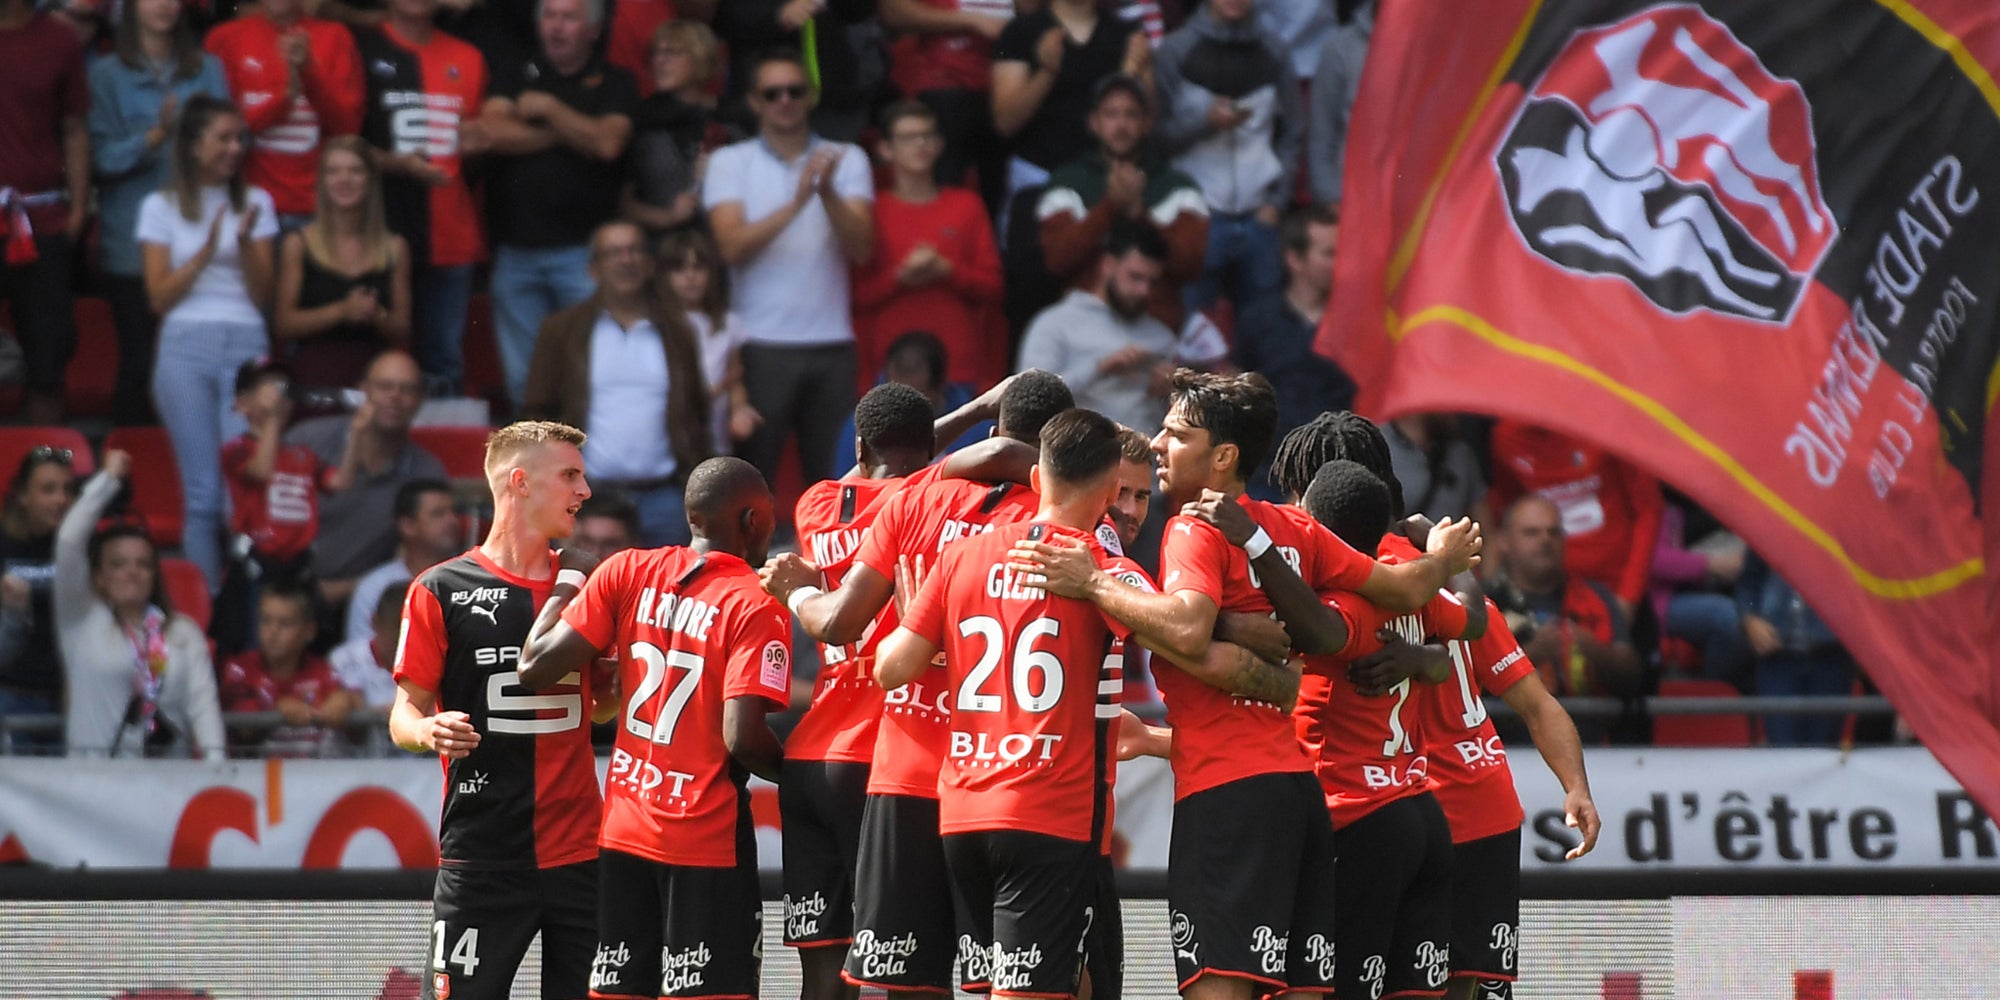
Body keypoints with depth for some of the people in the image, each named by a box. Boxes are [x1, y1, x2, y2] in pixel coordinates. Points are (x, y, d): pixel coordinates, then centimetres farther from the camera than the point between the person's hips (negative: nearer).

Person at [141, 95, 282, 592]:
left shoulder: (255, 203, 12)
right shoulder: (161, 208, 8)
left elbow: (263, 297, 9)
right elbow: (159, 297, 2)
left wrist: (246, 243, -7)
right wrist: (206, 251, -8)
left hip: (246, 345, 1)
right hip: (186, 348, -1)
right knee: (203, 490, -4)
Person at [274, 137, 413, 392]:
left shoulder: (394, 247, 13)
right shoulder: (298, 245, 7)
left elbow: (402, 331, 13)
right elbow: (284, 326, 1)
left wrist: (376, 316, -9)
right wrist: (342, 311, -11)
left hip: (373, 370, 2)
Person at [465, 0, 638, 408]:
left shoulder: (614, 83, 7)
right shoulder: (515, 75, 15)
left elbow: (607, 143, -9)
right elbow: (492, 131, -2)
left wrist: (549, 109, -5)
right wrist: (564, 134, -5)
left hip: (581, 249, -3)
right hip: (516, 248, 3)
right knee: (523, 378, 4)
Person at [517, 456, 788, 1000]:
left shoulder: (626, 572, 1)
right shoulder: (756, 609, -12)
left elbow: (537, 668, -2)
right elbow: (743, 738, -20)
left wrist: (561, 595, 14)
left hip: (624, 830, 5)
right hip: (707, 841, -5)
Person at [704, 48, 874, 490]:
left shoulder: (846, 160, 9)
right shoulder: (729, 163, 5)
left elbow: (858, 247, -3)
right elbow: (732, 246, -9)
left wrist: (828, 192, -20)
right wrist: (795, 203, -20)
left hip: (832, 342, 2)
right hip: (760, 342, -2)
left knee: (835, 475, 2)